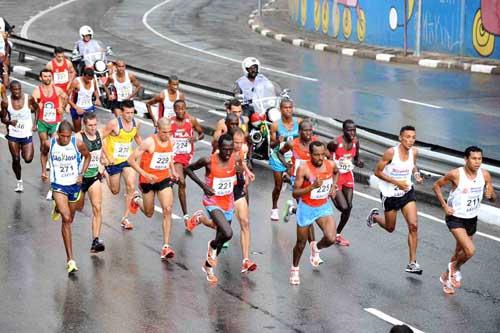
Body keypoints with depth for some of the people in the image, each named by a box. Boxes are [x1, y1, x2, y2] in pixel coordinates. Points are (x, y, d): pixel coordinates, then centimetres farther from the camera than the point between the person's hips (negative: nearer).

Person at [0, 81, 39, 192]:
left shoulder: (29, 99, -12)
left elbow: (37, 108, 8)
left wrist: (35, 123, 2)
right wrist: (9, 122, -22)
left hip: (27, 134, -1)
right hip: (13, 134, 1)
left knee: (28, 159, -7)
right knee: (16, 160, 3)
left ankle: (24, 151, 30)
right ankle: (19, 181, 25)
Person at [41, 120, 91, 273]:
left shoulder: (78, 144, -14)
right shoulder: (49, 144, -12)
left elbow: (87, 156, 5)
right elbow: (44, 154, 13)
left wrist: (81, 174, -5)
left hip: (74, 185, 2)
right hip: (58, 185, -2)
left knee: (69, 220, 20)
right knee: (66, 219, -17)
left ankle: (58, 209, 61)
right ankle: (70, 259, -14)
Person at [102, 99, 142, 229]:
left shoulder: (136, 124, -3)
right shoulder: (114, 123, -20)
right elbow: (101, 138, -14)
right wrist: (108, 157, -17)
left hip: (128, 160, 3)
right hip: (114, 161, -3)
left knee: (131, 187, -15)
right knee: (115, 191, 10)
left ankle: (125, 218, -6)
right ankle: (106, 175, 47)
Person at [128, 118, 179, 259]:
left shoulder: (171, 141, -4)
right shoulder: (149, 142, -21)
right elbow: (131, 159, -17)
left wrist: (173, 171, 6)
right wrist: (145, 174, -25)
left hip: (164, 179, 3)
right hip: (148, 180, -3)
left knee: (167, 210, -14)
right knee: (149, 213, 14)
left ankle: (166, 246, -11)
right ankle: (137, 200, 51)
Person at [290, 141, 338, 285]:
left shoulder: (330, 165, -10)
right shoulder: (303, 168, -23)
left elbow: (336, 172, 18)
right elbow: (295, 193, -21)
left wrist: (333, 186, 2)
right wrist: (312, 187, -34)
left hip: (324, 207, 3)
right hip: (307, 208, -3)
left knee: (331, 238, -19)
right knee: (301, 243, 12)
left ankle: (316, 247, 18)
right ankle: (294, 268, 41)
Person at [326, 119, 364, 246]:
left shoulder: (355, 142, -4)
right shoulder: (335, 143, -22)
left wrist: (358, 162, -10)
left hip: (348, 176, 6)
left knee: (349, 207, 5)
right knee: (344, 207, -14)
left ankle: (338, 234, 24)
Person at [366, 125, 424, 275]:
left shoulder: (414, 152, -7)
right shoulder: (391, 152, -22)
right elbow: (377, 171, -15)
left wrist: (416, 174, -7)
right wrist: (396, 182, -24)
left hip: (407, 192, 3)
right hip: (390, 194, -3)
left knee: (413, 226, -10)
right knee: (390, 228, 14)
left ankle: (412, 263, -2)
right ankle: (374, 216, 49)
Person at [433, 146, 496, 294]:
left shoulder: (485, 175, -7)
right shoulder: (456, 174, -19)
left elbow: (493, 197, 3)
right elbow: (437, 185, -5)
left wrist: (490, 195, -21)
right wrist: (444, 206, -12)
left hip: (472, 219, 5)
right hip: (455, 218, -5)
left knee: (460, 253, 18)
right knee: (470, 250, -21)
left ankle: (446, 277, 43)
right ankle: (455, 268, 9)